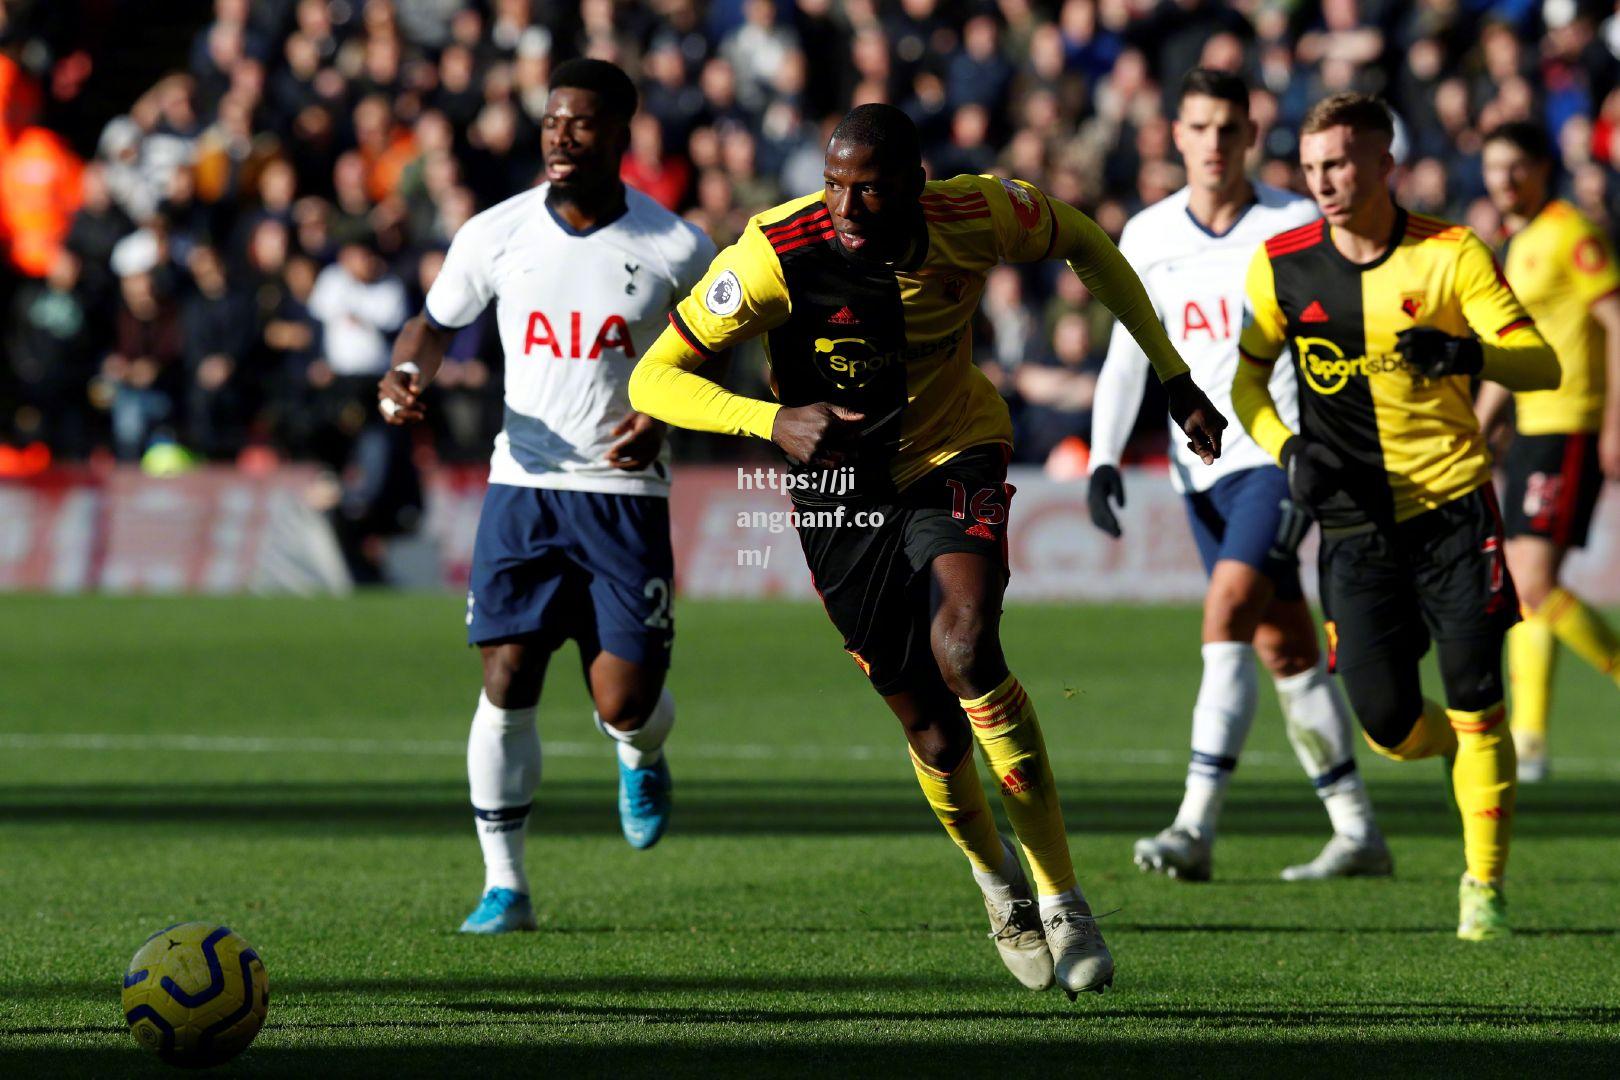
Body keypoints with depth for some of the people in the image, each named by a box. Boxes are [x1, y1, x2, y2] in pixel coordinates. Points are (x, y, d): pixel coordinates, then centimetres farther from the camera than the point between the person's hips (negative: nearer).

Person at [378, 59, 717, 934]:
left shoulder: (676, 249, -5)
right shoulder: (495, 235, -1)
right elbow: (437, 322, 14)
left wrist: (662, 418, -9)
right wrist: (408, 372, -8)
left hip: (625, 492, -1)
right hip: (524, 487, 1)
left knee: (624, 702, -6)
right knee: (507, 681, -9)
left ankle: (642, 760, 34)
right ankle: (504, 886, 2)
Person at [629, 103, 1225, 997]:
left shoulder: (975, 218, -19)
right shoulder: (779, 253, -25)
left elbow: (1083, 243, 4)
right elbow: (653, 380, -21)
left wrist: (1174, 378, 8)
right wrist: (772, 421, -37)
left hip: (955, 459, -1)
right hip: (841, 489, 1)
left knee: (965, 647, -29)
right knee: (933, 732, 4)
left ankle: (1060, 898, -21)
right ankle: (997, 882, 38)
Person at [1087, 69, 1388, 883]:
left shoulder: (1297, 227, -3)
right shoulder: (1148, 237, 5)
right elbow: (1126, 357, 8)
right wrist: (1104, 458, -4)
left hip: (1281, 449, -4)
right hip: (1201, 462, 4)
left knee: (1229, 610, -20)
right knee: (1281, 643, 6)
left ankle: (1196, 825, -23)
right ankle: (1357, 833, 14)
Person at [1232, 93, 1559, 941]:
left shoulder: (1451, 255, -6)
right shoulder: (1282, 265, 1)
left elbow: (1542, 365, -11)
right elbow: (1246, 371, 14)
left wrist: (1466, 353, -32)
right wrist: (1287, 451, -4)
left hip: (1455, 508, -2)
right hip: (1357, 522, 2)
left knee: (1475, 705, -8)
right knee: (1389, 726, -4)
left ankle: (1485, 885, 7)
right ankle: (1474, 754, 31)